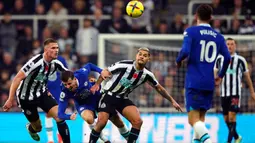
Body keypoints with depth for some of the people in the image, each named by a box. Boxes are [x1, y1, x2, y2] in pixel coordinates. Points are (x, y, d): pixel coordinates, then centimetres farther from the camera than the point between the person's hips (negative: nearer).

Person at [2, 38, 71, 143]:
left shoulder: (55, 63, -10)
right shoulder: (36, 62, -29)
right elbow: (17, 79, -28)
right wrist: (10, 100, -30)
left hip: (41, 94, 5)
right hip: (26, 98, -5)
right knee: (37, 128, 8)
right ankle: (30, 128, 45)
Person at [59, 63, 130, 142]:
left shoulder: (81, 74, -33)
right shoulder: (65, 92, -34)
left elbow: (89, 65, -8)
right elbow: (60, 114, -33)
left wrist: (101, 71, -22)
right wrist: (70, 117, -53)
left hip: (98, 96, 2)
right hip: (83, 104, -2)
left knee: (117, 121, 11)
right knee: (89, 118, -35)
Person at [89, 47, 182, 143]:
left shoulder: (147, 75, -4)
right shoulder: (124, 65, -20)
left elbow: (159, 88, 10)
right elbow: (105, 72, -11)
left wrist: (172, 101, 15)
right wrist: (97, 84, -22)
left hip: (123, 99, 4)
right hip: (109, 95, -4)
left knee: (138, 121, -15)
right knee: (102, 122, -21)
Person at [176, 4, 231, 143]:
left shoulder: (191, 31, -3)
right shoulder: (218, 36, 10)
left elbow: (185, 51, -17)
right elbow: (227, 58, 5)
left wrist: (178, 60, 4)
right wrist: (220, 75, 20)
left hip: (194, 82, -5)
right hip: (209, 83, 5)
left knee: (194, 119, -10)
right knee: (200, 118, 15)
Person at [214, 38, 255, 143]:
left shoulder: (240, 60, 2)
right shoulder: (220, 59, 9)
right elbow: (215, 73, 6)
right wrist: (216, 86, -13)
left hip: (235, 92, -4)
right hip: (224, 93, 4)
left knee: (232, 117, -14)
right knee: (226, 119, 8)